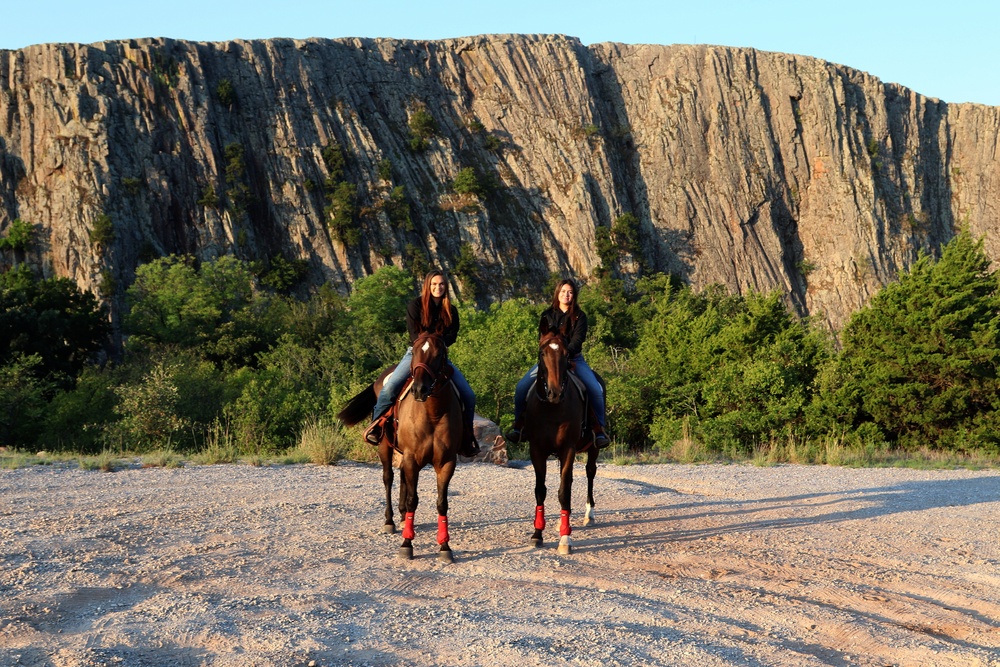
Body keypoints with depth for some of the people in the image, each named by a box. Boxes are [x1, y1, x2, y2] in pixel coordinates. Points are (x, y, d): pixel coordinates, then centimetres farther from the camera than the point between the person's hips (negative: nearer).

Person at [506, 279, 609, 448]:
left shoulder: (579, 317, 1)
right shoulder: (547, 315, 7)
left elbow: (577, 340, -10)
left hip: (574, 359, -1)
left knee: (596, 389, -24)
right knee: (522, 387, -18)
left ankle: (599, 429, -14)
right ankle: (518, 424, -2)